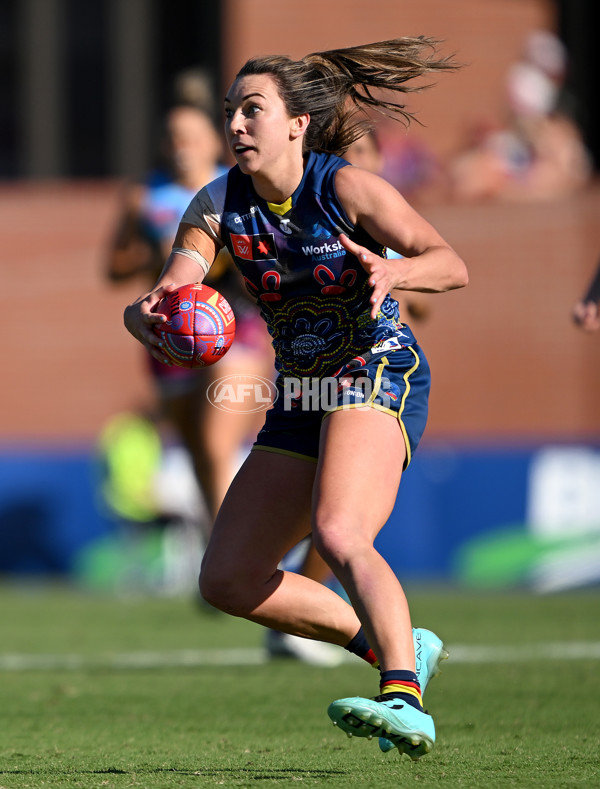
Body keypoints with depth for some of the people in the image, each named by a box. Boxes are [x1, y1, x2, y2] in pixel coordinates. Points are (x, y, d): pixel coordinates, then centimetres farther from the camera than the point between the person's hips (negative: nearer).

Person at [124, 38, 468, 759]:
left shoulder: (346, 188, -14)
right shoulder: (219, 205, 0)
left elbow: (453, 266, -20)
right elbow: (171, 286, -10)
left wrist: (393, 270, -42)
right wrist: (143, 316, -35)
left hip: (377, 378, -7)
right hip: (299, 398, 7)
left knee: (337, 536, -33)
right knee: (227, 579, 5)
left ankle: (405, 701, -42)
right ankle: (389, 645, 16)